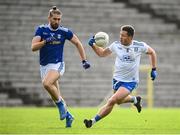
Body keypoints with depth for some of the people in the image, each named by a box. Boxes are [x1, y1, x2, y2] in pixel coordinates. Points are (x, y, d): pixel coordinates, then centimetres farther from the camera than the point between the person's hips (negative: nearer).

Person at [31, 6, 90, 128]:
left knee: (47, 83, -32)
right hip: (44, 66, 3)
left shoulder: (64, 31, -5)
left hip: (57, 65, -3)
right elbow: (33, 47, -11)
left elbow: (78, 43, 8)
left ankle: (61, 104, -13)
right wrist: (45, 41, -28)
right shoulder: (41, 29, -3)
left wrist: (84, 60, 4)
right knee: (56, 95, 7)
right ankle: (68, 115, 26)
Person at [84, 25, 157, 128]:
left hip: (130, 82, -5)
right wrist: (93, 45, -10)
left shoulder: (140, 46, -13)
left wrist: (154, 69, 5)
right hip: (117, 79, 5)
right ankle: (135, 99, 50)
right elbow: (102, 53, 7)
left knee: (111, 101, -18)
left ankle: (93, 121, -13)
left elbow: (152, 52, 6)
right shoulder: (116, 45, -6)